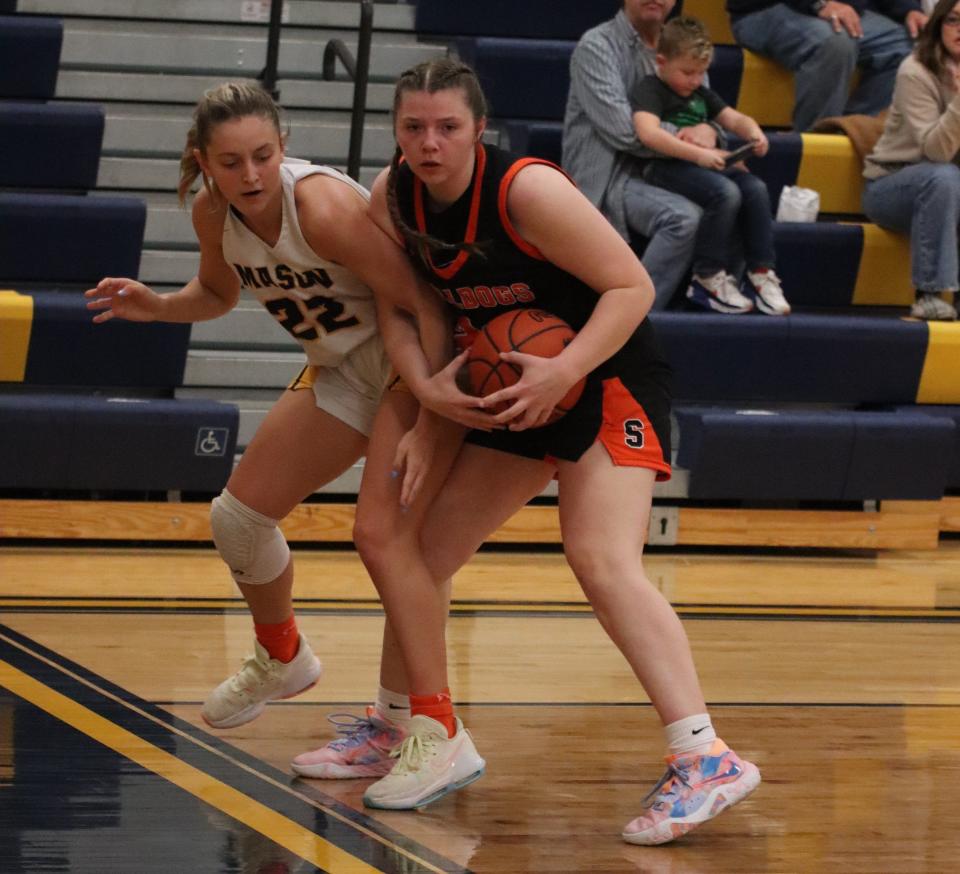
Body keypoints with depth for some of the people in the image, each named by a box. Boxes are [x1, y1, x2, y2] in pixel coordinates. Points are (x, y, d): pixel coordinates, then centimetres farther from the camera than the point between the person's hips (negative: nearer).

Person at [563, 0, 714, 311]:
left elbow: (704, 118, 15)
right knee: (684, 217, -31)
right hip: (606, 178, -7)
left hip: (655, 175, 7)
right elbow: (623, 132, -19)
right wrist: (688, 138, -12)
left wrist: (709, 132, -10)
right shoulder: (597, 46, -8)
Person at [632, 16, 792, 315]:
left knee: (755, 189, -16)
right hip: (666, 167, -8)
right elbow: (648, 133, -21)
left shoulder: (701, 94, 23)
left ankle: (761, 274, -8)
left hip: (704, 165, 8)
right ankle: (708, 279, -19)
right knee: (725, 193, -30)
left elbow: (735, 119, 22)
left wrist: (754, 133, -4)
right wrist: (698, 154, -28)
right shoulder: (649, 90, -4)